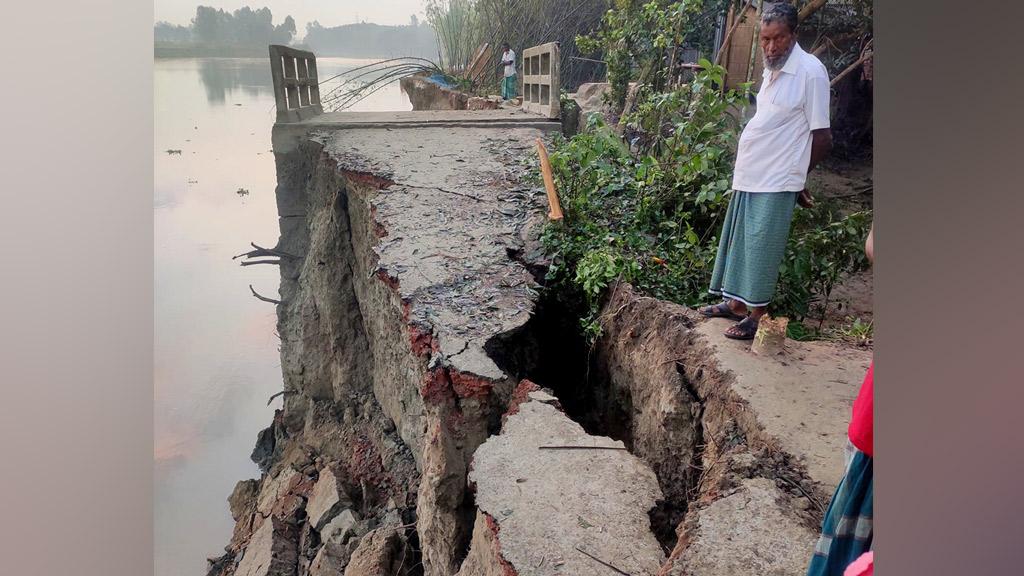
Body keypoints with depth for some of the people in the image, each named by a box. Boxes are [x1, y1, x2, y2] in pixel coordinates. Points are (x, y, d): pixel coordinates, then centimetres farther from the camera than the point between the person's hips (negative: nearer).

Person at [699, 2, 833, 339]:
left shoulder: (810, 71, -13)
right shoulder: (772, 71, 12)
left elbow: (822, 138, -10)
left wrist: (796, 175, 2)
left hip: (776, 184, -8)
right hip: (749, 177, 8)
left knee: (761, 250, -2)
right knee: (739, 244, 15)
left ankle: (756, 316, 8)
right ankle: (736, 303, 28)